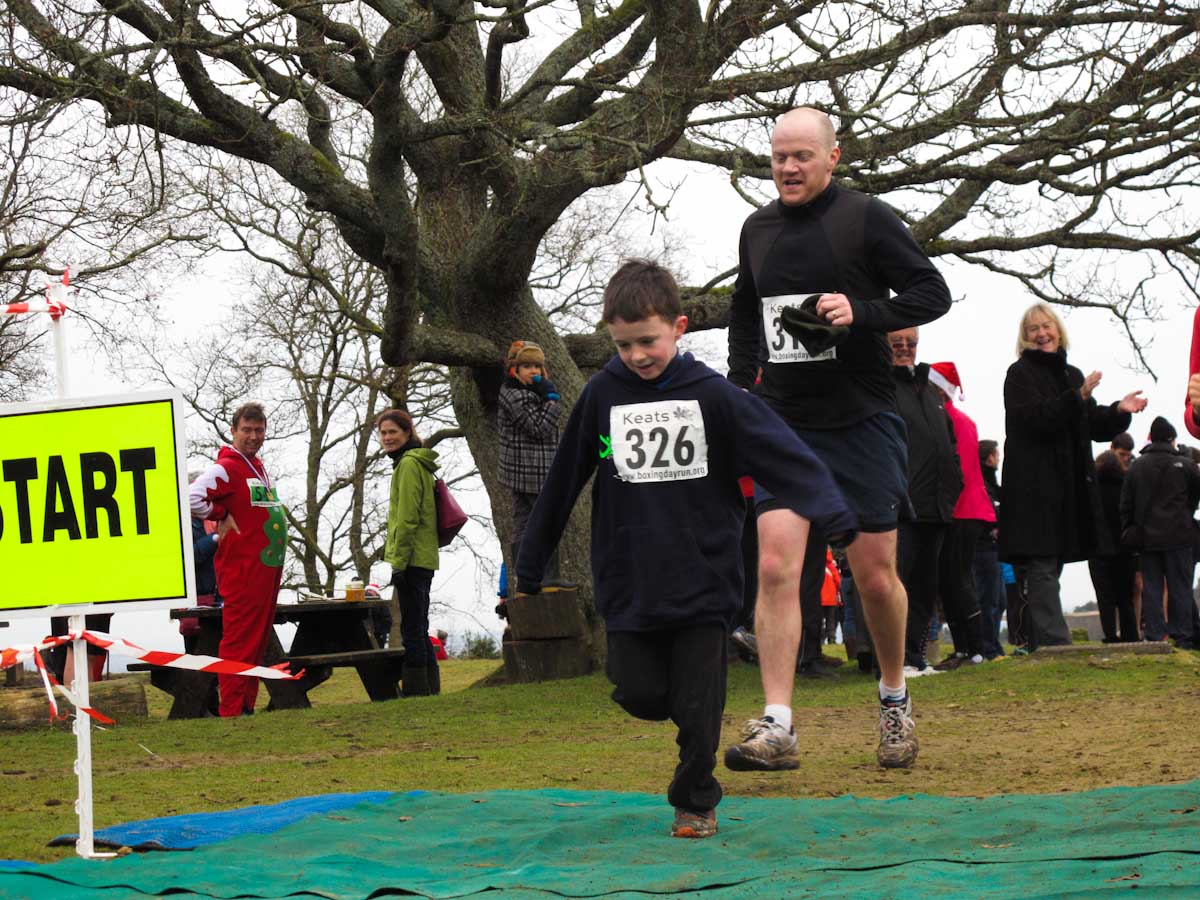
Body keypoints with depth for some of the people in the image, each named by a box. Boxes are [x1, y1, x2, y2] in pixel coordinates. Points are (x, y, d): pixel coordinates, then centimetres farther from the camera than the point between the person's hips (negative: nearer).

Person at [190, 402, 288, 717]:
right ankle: (232, 712, -8)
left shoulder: (259, 468, 17)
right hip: (242, 570, -9)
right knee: (240, 643, -9)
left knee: (258, 643, 11)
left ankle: (247, 707, 16)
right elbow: (191, 498, -23)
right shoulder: (226, 468, -11)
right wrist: (223, 517, -12)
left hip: (267, 567, 9)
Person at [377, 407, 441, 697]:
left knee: (412, 632, -9)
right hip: (422, 561, 10)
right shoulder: (416, 463, 20)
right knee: (418, 631, 14)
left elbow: (407, 518, -18)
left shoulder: (409, 464, -12)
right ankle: (429, 689, 17)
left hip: (411, 561, -10)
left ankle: (415, 692, -10)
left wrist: (398, 561, -19)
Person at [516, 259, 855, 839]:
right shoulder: (602, 396, 2)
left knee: (699, 705, -1)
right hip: (629, 588, 2)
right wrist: (530, 566, 16)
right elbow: (562, 485, 11)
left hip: (703, 582, -2)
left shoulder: (711, 394, -4)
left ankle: (695, 802, 17)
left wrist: (830, 510, -24)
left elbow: (784, 454, -9)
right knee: (640, 695, -2)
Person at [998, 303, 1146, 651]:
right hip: (1034, 483, -7)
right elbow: (1034, 418, -17)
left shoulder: (1071, 375, 18)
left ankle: (1038, 643, 12)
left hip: (1069, 484, 7)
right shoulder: (1020, 374, -2)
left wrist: (1119, 411, 0)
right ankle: (1054, 642, -19)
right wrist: (1077, 397, -25)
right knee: (1043, 565, -12)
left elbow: (1094, 426, 19)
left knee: (1048, 565, 9)